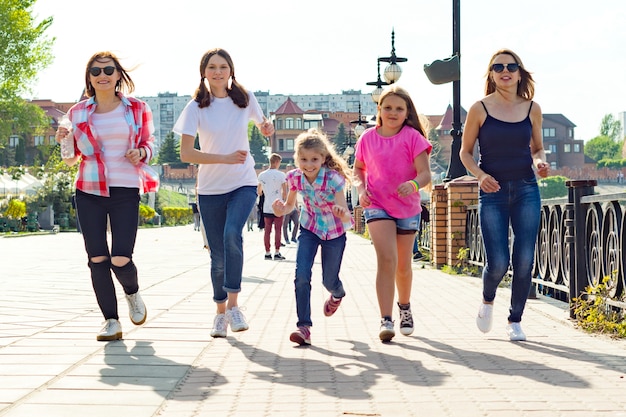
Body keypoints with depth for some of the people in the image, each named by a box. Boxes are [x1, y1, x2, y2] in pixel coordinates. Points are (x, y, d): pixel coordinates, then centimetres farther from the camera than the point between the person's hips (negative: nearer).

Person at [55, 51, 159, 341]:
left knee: (120, 260, -11)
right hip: (89, 192, 2)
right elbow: (71, 159, 13)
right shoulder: (78, 113, 7)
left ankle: (132, 294, 24)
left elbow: (149, 142, 17)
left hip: (125, 191, -2)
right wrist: (64, 141, -8)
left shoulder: (137, 109, 4)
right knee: (97, 258, 0)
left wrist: (141, 153, -6)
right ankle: (111, 321, 11)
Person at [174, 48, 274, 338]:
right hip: (210, 189, 0)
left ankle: (233, 305, -18)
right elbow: (186, 153, -11)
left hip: (243, 184, 0)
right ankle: (221, 312, 21)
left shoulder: (244, 99, 1)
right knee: (218, 255, 4)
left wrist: (266, 128, -4)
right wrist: (225, 158, -21)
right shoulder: (196, 107, -5)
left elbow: (261, 123, 21)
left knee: (232, 235, -26)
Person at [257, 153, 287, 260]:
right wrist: (283, 199, 9)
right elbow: (285, 192, -9)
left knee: (267, 230, 6)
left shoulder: (262, 175, 6)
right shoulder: (281, 175, -7)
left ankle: (267, 253, 7)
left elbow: (258, 192, 13)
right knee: (278, 230, 0)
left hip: (266, 207, 4)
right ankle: (277, 253, -1)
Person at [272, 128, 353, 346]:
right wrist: (281, 210, -22)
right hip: (309, 229, 2)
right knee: (301, 276, -16)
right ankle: (304, 326, -10)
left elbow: (345, 214, -31)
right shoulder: (295, 178, -17)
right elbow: (290, 204, 1)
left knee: (329, 280, 11)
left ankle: (337, 294, 49)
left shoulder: (334, 179, -29)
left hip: (334, 232, -2)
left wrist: (342, 213, -54)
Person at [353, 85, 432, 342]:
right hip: (377, 206, 0)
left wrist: (413, 184, -36)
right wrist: (361, 189, -6)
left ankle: (404, 307, 41)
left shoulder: (413, 137, -8)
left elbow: (425, 173, -14)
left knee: (403, 265, 13)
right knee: (386, 258, -19)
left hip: (407, 208, 0)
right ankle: (386, 320, -21)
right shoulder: (368, 138, -1)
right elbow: (358, 169, 14)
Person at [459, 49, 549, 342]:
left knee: (524, 260, -3)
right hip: (493, 192, -2)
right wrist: (480, 174, -13)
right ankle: (487, 301, 25)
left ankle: (515, 320, 16)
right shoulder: (480, 109, -1)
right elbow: (465, 152, 5)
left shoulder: (532, 109, 6)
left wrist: (541, 162, -6)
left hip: (526, 190, 2)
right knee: (498, 263, -9)